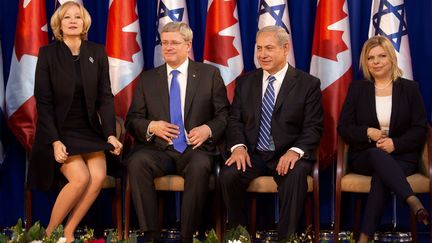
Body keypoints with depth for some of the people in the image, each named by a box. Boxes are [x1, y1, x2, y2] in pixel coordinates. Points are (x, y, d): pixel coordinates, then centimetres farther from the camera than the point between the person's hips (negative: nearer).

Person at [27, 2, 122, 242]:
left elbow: (105, 97, 2)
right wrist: (55, 141, -18)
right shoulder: (48, 53, -4)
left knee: (99, 176, -21)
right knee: (81, 177, -24)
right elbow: (43, 102, -8)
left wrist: (110, 133, -10)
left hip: (89, 130, 3)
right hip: (59, 130, -3)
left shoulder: (97, 52, 3)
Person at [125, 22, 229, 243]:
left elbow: (224, 114, 7)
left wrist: (208, 129, -13)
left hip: (195, 149, -1)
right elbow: (132, 120, 11)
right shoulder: (148, 79, 14)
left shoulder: (209, 74, 10)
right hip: (159, 149, 2)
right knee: (136, 162, -31)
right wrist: (151, 126, -10)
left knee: (200, 166, -36)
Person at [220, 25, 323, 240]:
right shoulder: (245, 82, 13)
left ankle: (287, 236, -20)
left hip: (289, 155, -2)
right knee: (228, 175, -27)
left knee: (295, 176, -36)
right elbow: (234, 120, 9)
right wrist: (238, 146, -12)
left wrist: (295, 151, -23)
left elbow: (313, 127, -4)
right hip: (252, 153, 3)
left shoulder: (308, 84, 2)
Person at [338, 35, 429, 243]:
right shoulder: (357, 88, 11)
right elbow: (343, 128, 7)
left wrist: (396, 143, -16)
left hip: (401, 156, 0)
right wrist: (368, 132, -13)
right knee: (377, 155, -38)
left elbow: (420, 130, 3)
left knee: (381, 176, -36)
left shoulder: (410, 88, 9)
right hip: (364, 155, 0)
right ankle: (414, 202, -52)